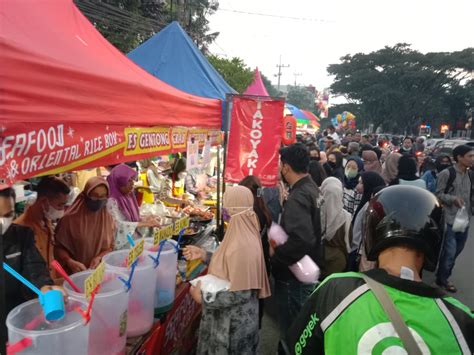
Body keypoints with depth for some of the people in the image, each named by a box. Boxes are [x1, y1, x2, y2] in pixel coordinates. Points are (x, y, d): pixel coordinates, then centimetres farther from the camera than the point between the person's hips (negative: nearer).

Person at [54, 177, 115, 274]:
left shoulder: (108, 219, 3)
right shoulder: (70, 218, -8)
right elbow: (59, 247, -2)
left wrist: (99, 258, -9)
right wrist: (70, 262, -18)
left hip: (100, 270, 2)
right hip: (75, 273, -2)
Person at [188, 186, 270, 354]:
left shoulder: (243, 245, -30)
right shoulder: (241, 235, -1)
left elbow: (241, 293, -28)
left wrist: (204, 297, -22)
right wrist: (203, 254, 6)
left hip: (234, 321, -8)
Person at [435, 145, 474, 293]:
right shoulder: (446, 174, -10)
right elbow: (438, 194, -9)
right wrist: (453, 199, -24)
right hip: (450, 219, -7)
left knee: (457, 250, 15)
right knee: (450, 251, -4)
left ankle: (443, 276, 32)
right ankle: (442, 279, 17)